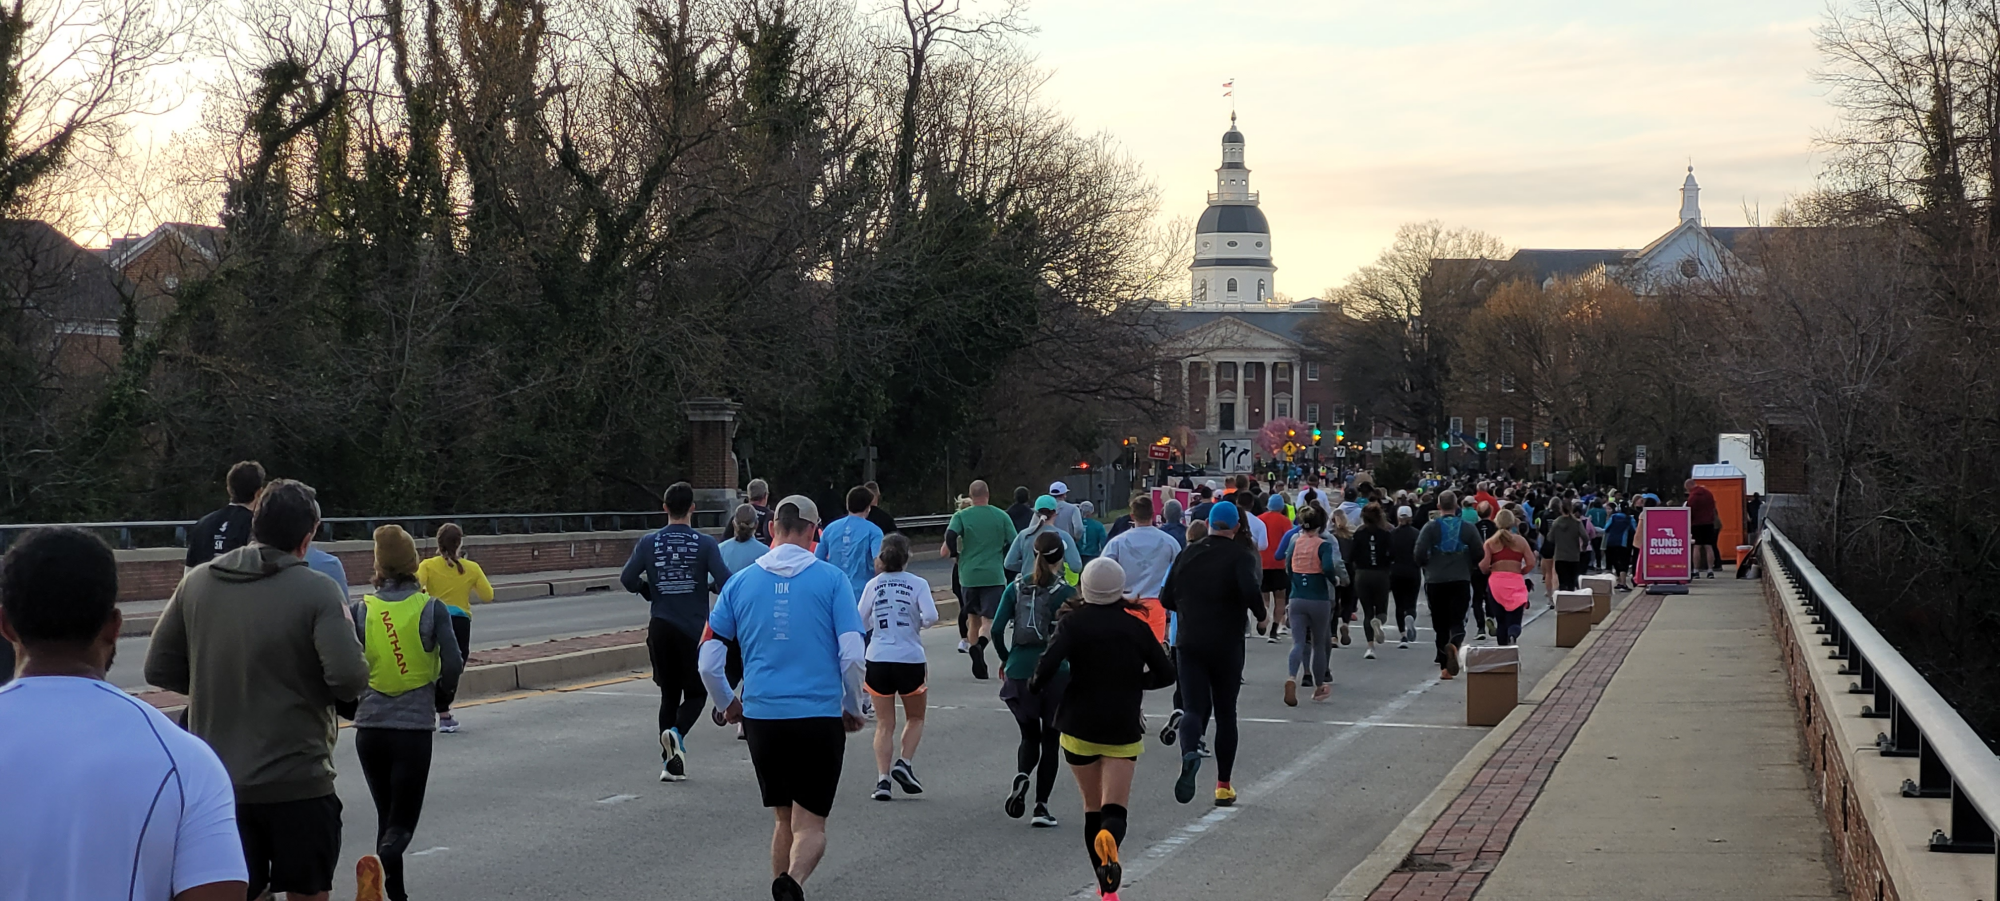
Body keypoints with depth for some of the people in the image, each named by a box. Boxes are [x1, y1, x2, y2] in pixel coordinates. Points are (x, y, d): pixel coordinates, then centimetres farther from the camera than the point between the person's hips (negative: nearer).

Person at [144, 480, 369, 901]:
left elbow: (159, 669, 5)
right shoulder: (317, 591, -12)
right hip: (298, 784, -4)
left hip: (218, 784, 4)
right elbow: (350, 678, -20)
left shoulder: (196, 582, 2)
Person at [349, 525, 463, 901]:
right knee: (403, 819, 3)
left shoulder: (362, 610, -2)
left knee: (386, 814, 18)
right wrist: (440, 692, 11)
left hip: (369, 726, 2)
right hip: (415, 727, -2)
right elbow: (453, 666, -10)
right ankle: (386, 855, -29)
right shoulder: (432, 609, -6)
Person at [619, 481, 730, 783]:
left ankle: (670, 763, 7)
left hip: (660, 629, 3)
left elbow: (627, 579, -7)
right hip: (694, 630, -2)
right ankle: (677, 733, -20)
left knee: (669, 694, 12)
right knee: (696, 692, 10)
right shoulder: (704, 544, -7)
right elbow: (725, 582, -15)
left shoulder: (648, 543, -1)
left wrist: (650, 591, 12)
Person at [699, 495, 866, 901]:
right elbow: (852, 657, -8)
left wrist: (728, 705, 23)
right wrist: (852, 709, 9)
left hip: (761, 717, 3)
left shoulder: (740, 582, 4)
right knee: (810, 825, 0)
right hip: (819, 717, -3)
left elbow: (708, 663, 5)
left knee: (783, 820, 20)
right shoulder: (831, 579, -3)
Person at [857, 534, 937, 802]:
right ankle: (904, 763, 0)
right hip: (910, 659, -1)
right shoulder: (917, 584, -2)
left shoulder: (873, 585, 3)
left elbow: (861, 623, 5)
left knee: (884, 724, 7)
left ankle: (882, 778, -3)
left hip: (878, 659, 2)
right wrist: (919, 624, 5)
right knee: (916, 717, 18)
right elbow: (931, 616, -15)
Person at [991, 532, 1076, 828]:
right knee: (1050, 740, 9)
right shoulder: (1066, 592, -6)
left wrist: (1005, 658, 13)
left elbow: (997, 630, -2)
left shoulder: (1016, 587, 2)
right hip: (1056, 673, -2)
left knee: (1029, 736, 16)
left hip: (1019, 671, 2)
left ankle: (1021, 775, -15)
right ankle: (1041, 806, 4)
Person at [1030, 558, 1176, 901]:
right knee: (1115, 809, -6)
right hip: (1123, 730, 0)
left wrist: (1035, 685, -1)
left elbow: (1049, 663, -20)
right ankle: (1110, 836, -40)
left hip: (1079, 727, 0)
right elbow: (1166, 673, 5)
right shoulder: (1136, 627, 2)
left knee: (1092, 808, 13)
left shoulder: (1074, 622, -5)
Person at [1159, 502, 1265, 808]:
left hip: (1190, 644, 2)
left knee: (1194, 709, -2)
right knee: (1225, 713, 12)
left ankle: (1189, 753, -35)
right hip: (1227, 645, -2)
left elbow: (1167, 599, 9)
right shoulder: (1241, 555, -5)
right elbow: (1250, 589, -24)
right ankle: (1223, 786, 14)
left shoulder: (1187, 554, 8)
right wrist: (1260, 615, -6)